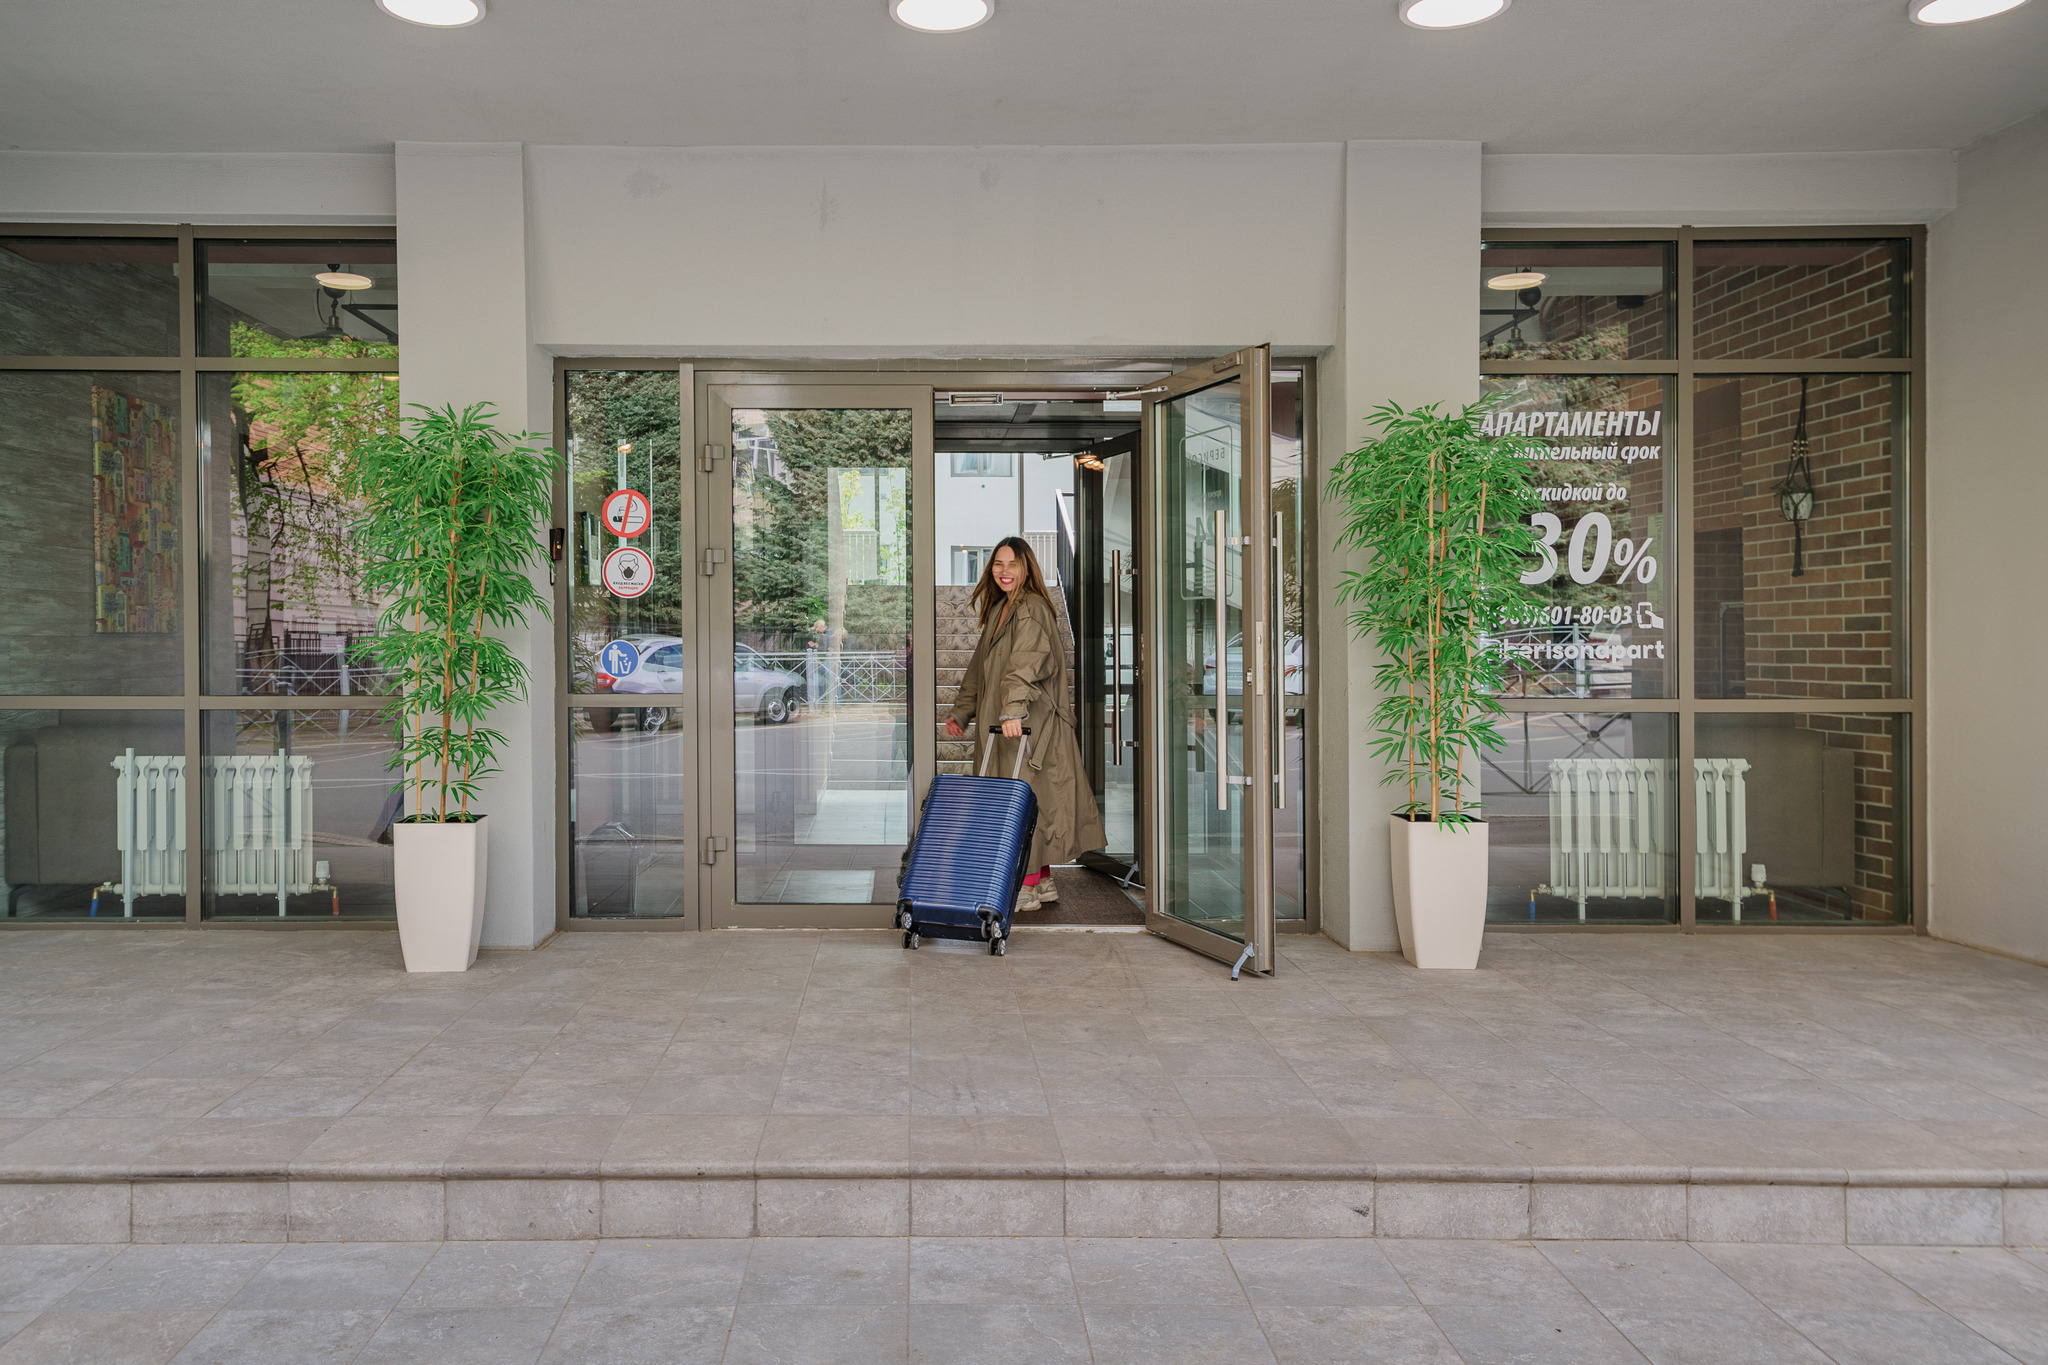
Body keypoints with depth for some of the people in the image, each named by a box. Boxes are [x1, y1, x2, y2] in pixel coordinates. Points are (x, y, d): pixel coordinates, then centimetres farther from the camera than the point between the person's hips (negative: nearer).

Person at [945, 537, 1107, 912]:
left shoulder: (1033, 609, -11)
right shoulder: (998, 610, 18)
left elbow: (1027, 663, -26)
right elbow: (980, 667, 23)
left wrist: (1013, 710, -37)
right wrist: (961, 712, 18)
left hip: (1028, 724, -9)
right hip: (1000, 725, 9)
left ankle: (1027, 888, -3)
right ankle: (1043, 882, 18)